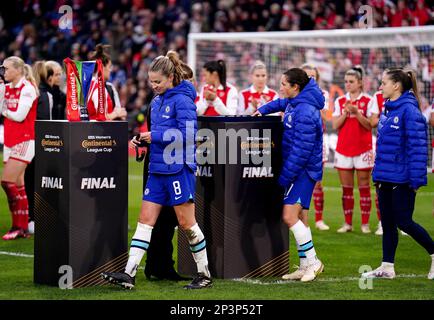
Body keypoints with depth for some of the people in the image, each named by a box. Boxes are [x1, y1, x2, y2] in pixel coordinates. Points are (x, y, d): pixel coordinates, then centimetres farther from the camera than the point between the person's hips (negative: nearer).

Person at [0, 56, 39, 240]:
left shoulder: (27, 88, -11)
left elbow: (19, 115, -18)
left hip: (24, 141, -8)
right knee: (17, 186, 7)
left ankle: (18, 226, -9)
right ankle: (23, 228, 11)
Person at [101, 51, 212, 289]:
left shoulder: (182, 100, -12)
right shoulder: (157, 101, 14)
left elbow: (187, 134, -20)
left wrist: (155, 136, -16)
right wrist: (142, 139, 4)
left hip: (178, 169, -8)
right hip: (158, 169, 8)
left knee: (187, 223, -1)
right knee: (145, 220, 2)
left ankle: (204, 274, 12)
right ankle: (129, 273, -1)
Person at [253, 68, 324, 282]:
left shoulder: (305, 112, -23)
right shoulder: (294, 102, 8)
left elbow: (302, 150, -25)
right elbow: (282, 103, 36)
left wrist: (285, 176, -20)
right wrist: (263, 110, 21)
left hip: (303, 171, -10)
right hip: (299, 170, 10)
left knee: (290, 216, -15)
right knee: (300, 219, 11)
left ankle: (312, 261, -7)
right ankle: (305, 267, 15)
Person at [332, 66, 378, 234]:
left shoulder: (368, 100, -1)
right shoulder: (340, 101, 8)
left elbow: (370, 124, -8)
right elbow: (335, 125, 2)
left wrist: (357, 112, -18)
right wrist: (345, 112, -11)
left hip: (363, 149, -3)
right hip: (343, 148, 3)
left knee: (364, 187, -1)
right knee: (346, 187, 5)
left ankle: (365, 223, 2)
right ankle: (347, 223, 9)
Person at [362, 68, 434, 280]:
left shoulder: (409, 110, -16)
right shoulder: (387, 110, 11)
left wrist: (416, 179, -21)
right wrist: (377, 173, 17)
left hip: (402, 179, -9)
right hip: (385, 177, 9)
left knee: (403, 222, -4)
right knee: (387, 223, 11)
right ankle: (387, 267, 16)